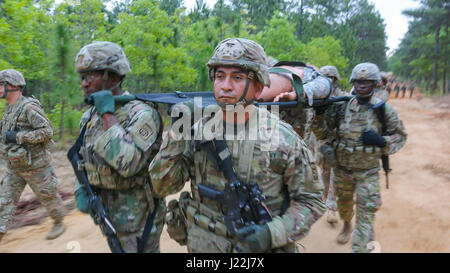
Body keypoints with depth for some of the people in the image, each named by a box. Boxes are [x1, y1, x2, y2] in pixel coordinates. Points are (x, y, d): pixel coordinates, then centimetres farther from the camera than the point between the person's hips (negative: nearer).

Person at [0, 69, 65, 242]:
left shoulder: (29, 107, -19)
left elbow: (46, 131, -26)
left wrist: (17, 137, -25)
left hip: (35, 165, -8)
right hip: (15, 168, 8)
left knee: (48, 197, 9)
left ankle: (59, 223, 29)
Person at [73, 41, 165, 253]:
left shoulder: (141, 112, -20)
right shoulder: (90, 116, 5)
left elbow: (128, 163, -32)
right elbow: (83, 159, 16)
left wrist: (108, 115, -26)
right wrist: (81, 191, 0)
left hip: (137, 211, -7)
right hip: (106, 208, 7)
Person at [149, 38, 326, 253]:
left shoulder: (283, 138, -14)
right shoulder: (199, 131, -8)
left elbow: (310, 200, -7)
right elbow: (163, 187, -8)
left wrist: (273, 234, -21)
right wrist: (176, 135, -20)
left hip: (263, 246, -2)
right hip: (203, 245, 3)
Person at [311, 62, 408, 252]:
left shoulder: (384, 110, -9)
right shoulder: (341, 107, -6)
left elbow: (400, 136, 1)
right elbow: (321, 134, -5)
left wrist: (381, 141, -20)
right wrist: (319, 113, -23)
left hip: (367, 172, -2)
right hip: (342, 170, 3)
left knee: (365, 215, -3)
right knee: (344, 206, 24)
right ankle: (346, 225, 55)